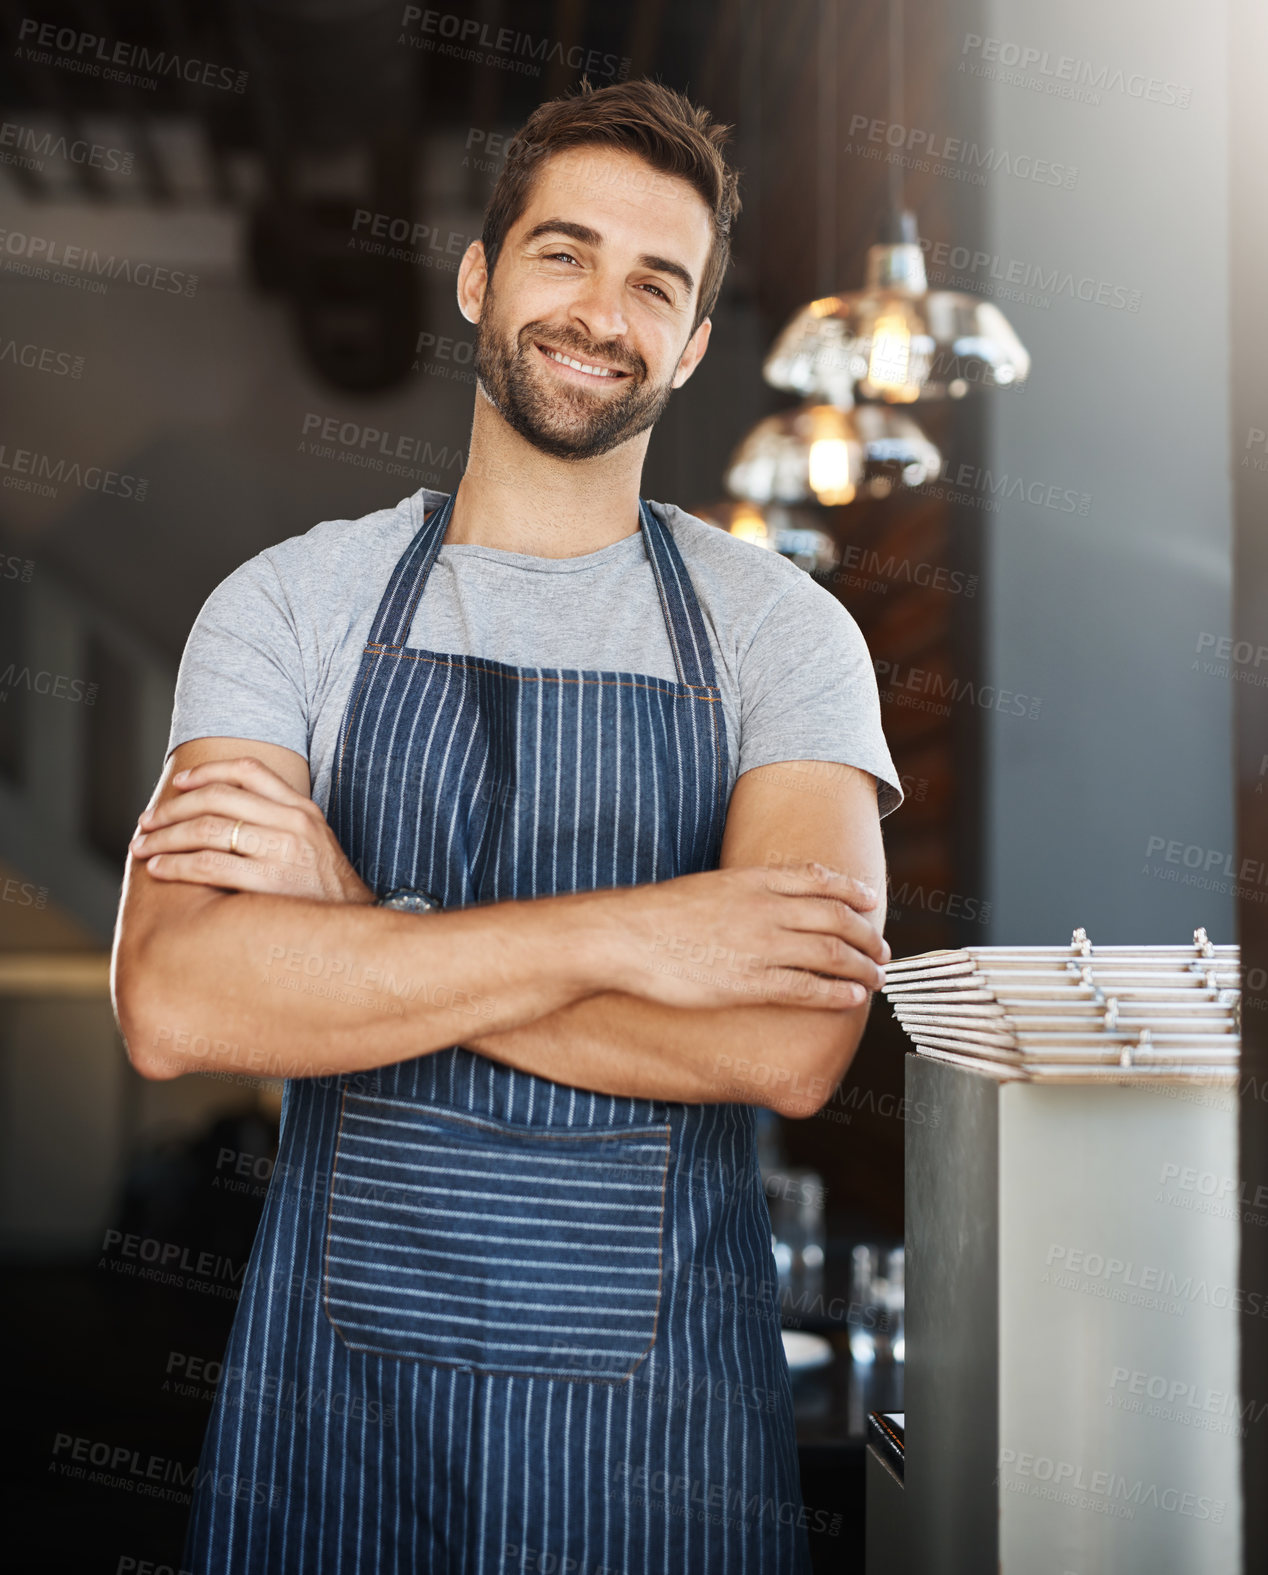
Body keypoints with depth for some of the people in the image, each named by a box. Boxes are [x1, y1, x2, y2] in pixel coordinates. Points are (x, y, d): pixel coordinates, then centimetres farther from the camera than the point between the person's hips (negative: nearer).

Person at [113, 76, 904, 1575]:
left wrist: (358, 924, -16)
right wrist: (614, 935, -19)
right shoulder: (288, 603, 0)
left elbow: (791, 1042, -16)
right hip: (332, 1380, 1)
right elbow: (171, 1003, -14)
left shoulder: (782, 632, -2)